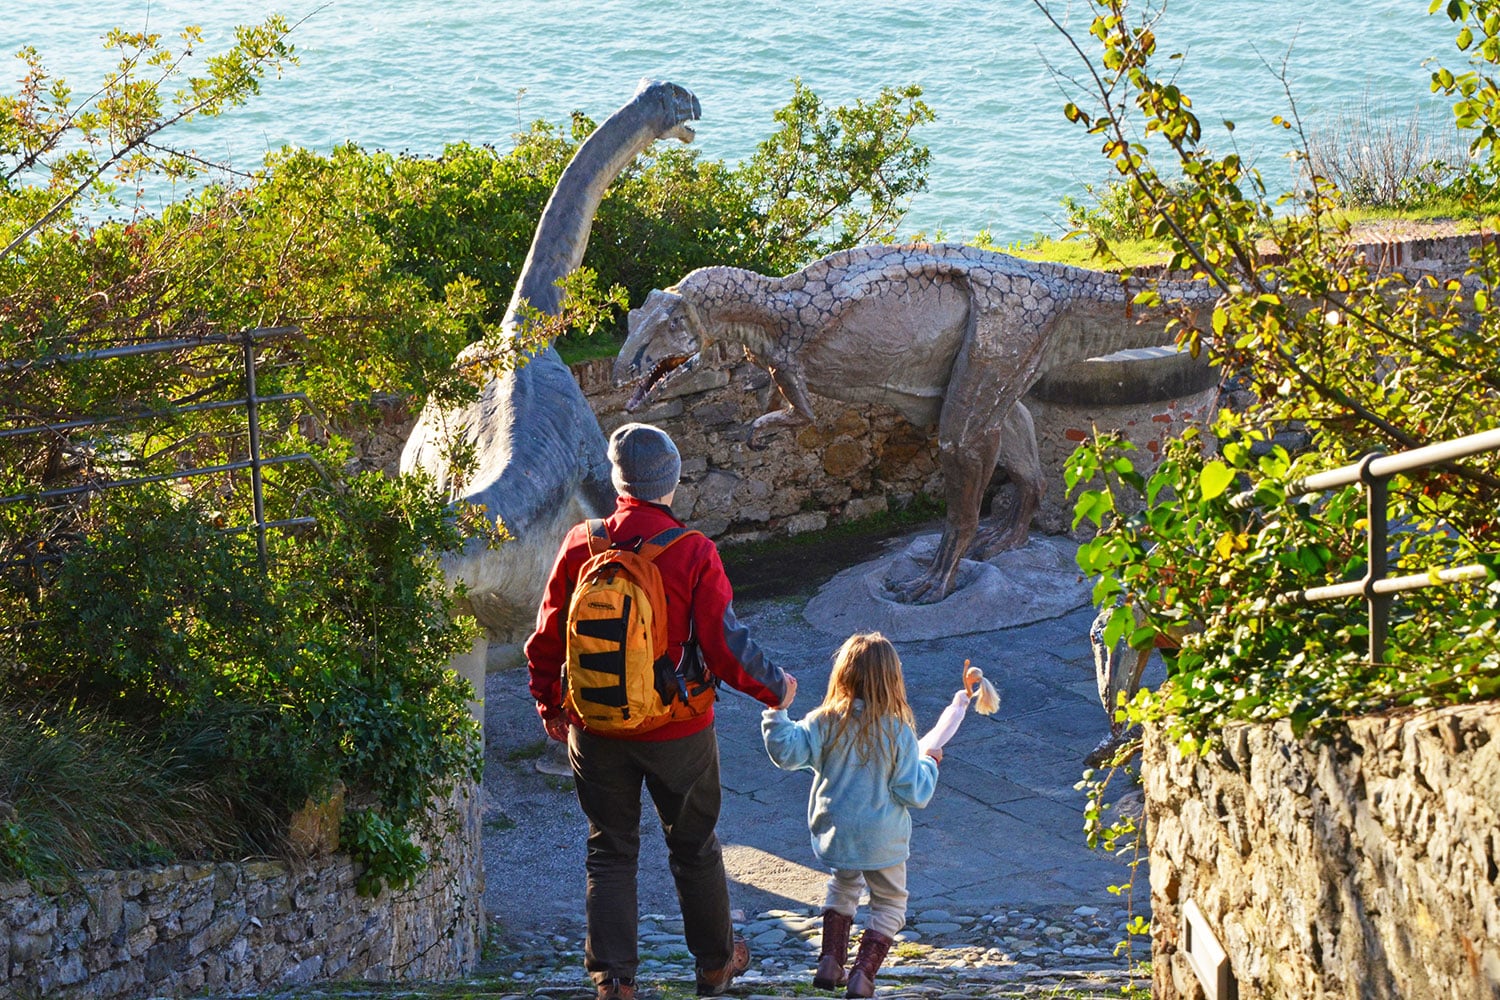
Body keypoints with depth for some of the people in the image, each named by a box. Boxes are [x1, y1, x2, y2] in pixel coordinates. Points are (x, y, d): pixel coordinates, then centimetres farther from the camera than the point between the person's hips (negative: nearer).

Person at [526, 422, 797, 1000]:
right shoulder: (693, 553, -16)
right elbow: (725, 647, -14)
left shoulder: (580, 546, -8)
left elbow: (548, 638, 0)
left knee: (609, 852, 12)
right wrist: (774, 688, 5)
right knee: (694, 847, 17)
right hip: (677, 732, -1)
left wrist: (550, 705, 17)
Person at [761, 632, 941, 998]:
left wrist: (776, 712, -10)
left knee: (843, 886, 31)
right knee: (890, 904, 16)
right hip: (882, 840, -3)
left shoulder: (826, 721, -12)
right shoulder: (898, 731, -16)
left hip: (835, 832, 3)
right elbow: (914, 794, -13)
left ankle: (830, 961, 20)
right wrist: (928, 763, 5)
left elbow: (786, 752, -18)